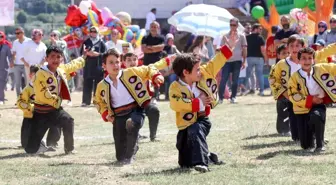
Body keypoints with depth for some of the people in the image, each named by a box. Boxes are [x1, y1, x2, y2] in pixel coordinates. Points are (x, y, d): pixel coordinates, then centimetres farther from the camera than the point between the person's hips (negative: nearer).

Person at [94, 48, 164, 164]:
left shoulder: (131, 72, -1)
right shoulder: (102, 86, 4)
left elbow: (148, 70, 8)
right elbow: (98, 101, 21)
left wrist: (156, 76, -12)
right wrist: (105, 114, 5)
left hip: (135, 110, -2)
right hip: (119, 117, 2)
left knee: (131, 124, -41)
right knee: (120, 157, 1)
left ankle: (130, 155, -18)